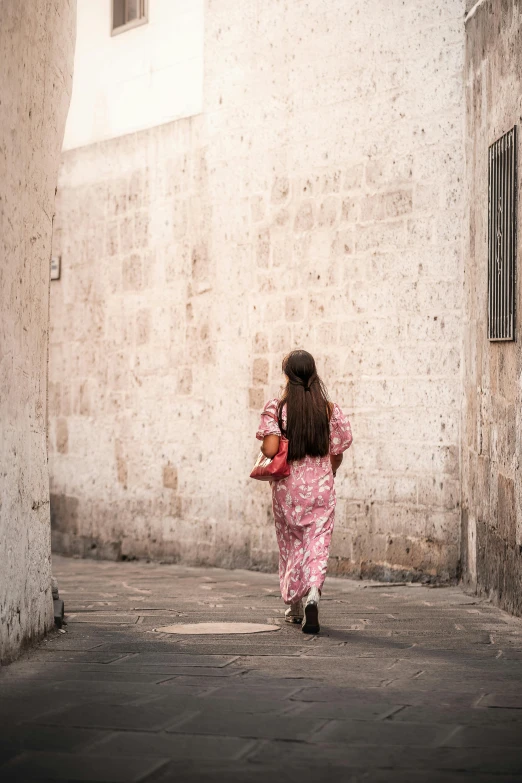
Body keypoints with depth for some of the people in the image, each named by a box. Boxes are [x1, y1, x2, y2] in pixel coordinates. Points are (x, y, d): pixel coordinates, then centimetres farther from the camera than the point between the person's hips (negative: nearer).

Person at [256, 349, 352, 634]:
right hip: (321, 488, 0)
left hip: (287, 487, 0)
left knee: (290, 545, 16)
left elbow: (270, 449, -17)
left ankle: (294, 607, 26)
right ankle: (313, 593, -26)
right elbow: (336, 455, 1)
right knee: (318, 544, 0)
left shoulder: (276, 408, -7)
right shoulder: (330, 410, -1)